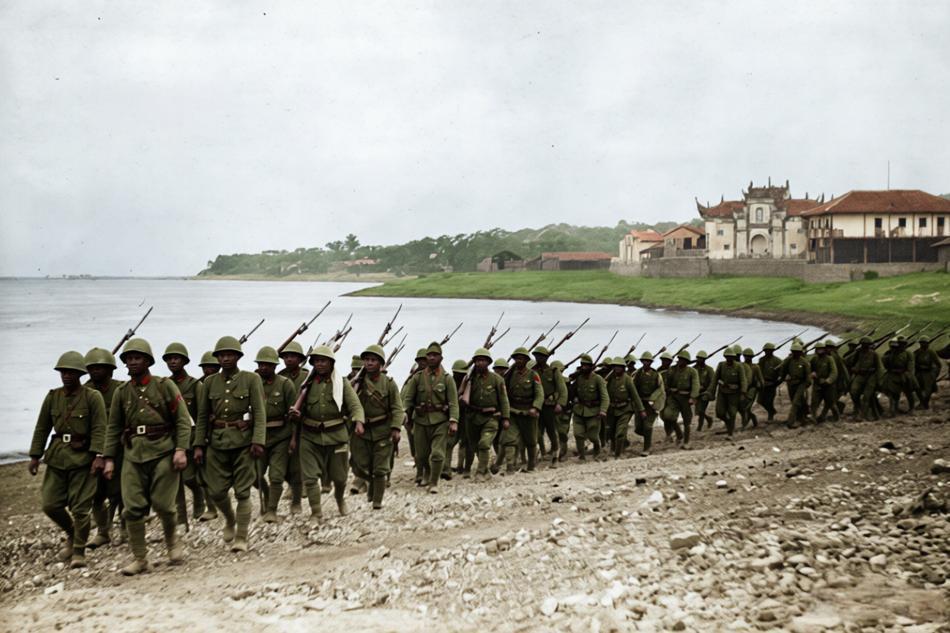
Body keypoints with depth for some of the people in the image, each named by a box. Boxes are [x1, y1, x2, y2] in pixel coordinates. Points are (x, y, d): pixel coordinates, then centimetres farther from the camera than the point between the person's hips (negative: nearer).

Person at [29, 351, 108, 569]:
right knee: (50, 504, 3)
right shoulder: (52, 397, 8)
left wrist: (98, 456, -20)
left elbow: (99, 429, -10)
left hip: (82, 458, -4)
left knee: (80, 508, -2)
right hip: (57, 457, 5)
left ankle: (79, 551, 12)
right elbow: (41, 428, 11)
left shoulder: (93, 397, -5)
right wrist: (35, 456, 7)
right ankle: (72, 534, 30)